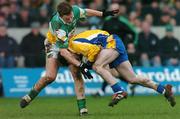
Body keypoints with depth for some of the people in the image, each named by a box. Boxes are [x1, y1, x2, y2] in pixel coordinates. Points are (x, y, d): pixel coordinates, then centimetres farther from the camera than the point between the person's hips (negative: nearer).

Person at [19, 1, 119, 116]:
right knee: (50, 76, -20)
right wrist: (80, 65, -40)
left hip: (69, 44, 4)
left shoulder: (74, 11, -24)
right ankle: (30, 96, 3)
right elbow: (63, 51, -37)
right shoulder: (56, 23, -38)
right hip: (54, 46, -4)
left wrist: (104, 14, 12)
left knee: (77, 74, -15)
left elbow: (86, 12, 4)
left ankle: (82, 107, -17)